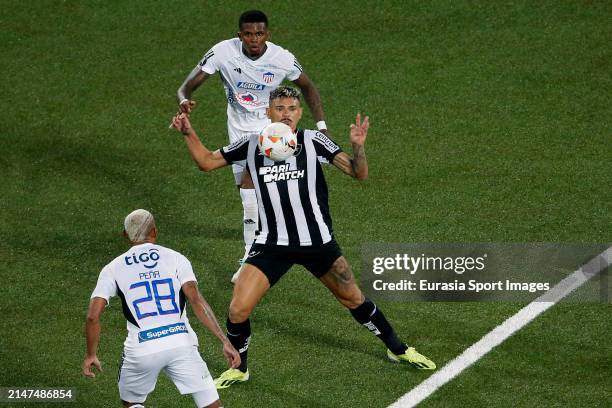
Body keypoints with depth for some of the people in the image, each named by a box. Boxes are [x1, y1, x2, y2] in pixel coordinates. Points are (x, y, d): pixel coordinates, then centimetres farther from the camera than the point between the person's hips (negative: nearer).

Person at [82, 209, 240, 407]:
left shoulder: (113, 268, 11)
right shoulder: (175, 258, 8)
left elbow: (93, 316, 5)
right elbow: (196, 300, -4)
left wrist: (91, 355, 18)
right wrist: (225, 341, -6)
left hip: (141, 349, 1)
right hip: (180, 343, -1)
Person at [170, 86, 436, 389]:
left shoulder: (313, 142, -8)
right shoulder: (251, 145, -3)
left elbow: (359, 174, -11)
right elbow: (206, 162, 8)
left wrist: (358, 146, -30)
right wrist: (188, 133, -7)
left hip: (317, 241, -1)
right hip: (271, 244, 1)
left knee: (354, 299, 12)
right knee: (238, 310, -9)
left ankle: (398, 350, 34)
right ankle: (238, 369, 16)